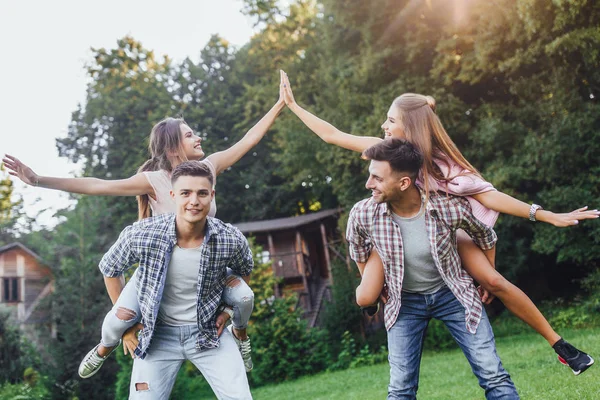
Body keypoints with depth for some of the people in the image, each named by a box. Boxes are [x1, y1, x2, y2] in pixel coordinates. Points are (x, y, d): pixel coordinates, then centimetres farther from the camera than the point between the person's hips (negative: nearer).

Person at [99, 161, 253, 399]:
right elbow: (109, 270, 3)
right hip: (158, 334, 0)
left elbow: (244, 272, 11)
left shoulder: (231, 240, -15)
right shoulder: (141, 235, -19)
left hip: (209, 331, 0)